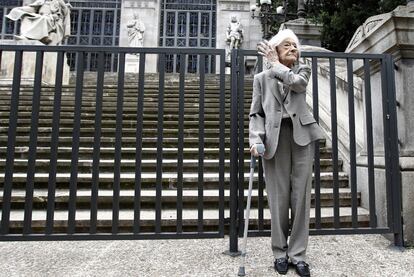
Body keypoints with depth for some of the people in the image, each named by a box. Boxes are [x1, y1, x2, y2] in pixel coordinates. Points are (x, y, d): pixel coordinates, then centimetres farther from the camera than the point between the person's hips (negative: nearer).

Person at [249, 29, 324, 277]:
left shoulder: (303, 70, 17)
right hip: (275, 139, -1)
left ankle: (298, 254, 14)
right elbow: (256, 113, 6)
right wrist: (256, 139, -12)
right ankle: (280, 253, 17)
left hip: (301, 136, 1)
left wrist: (275, 63, 5)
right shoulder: (262, 78, 14)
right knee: (279, 198, 1)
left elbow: (296, 82, -10)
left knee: (301, 197, 1)